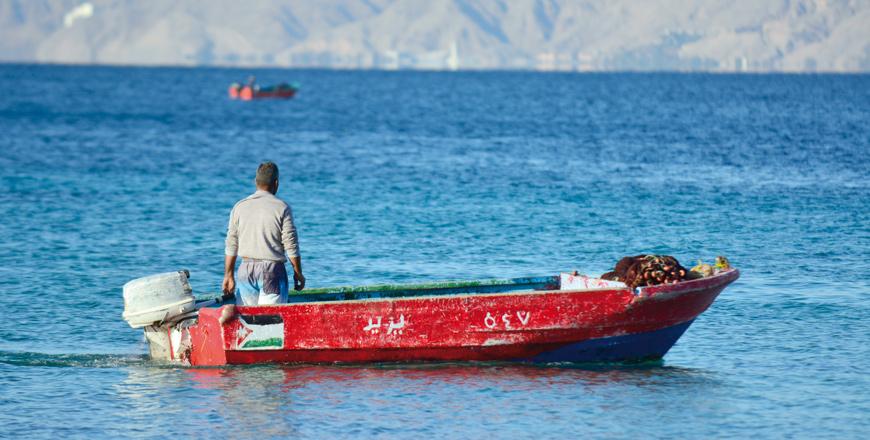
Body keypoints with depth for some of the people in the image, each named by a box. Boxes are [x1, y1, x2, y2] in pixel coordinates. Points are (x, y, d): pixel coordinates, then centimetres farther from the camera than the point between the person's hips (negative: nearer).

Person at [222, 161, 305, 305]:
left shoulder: (239, 207, 4)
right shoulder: (282, 208, -5)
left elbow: (231, 246, 5)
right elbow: (291, 246, -6)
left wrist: (228, 275, 11)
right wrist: (298, 273, 5)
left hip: (246, 271, 3)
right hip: (273, 270, -3)